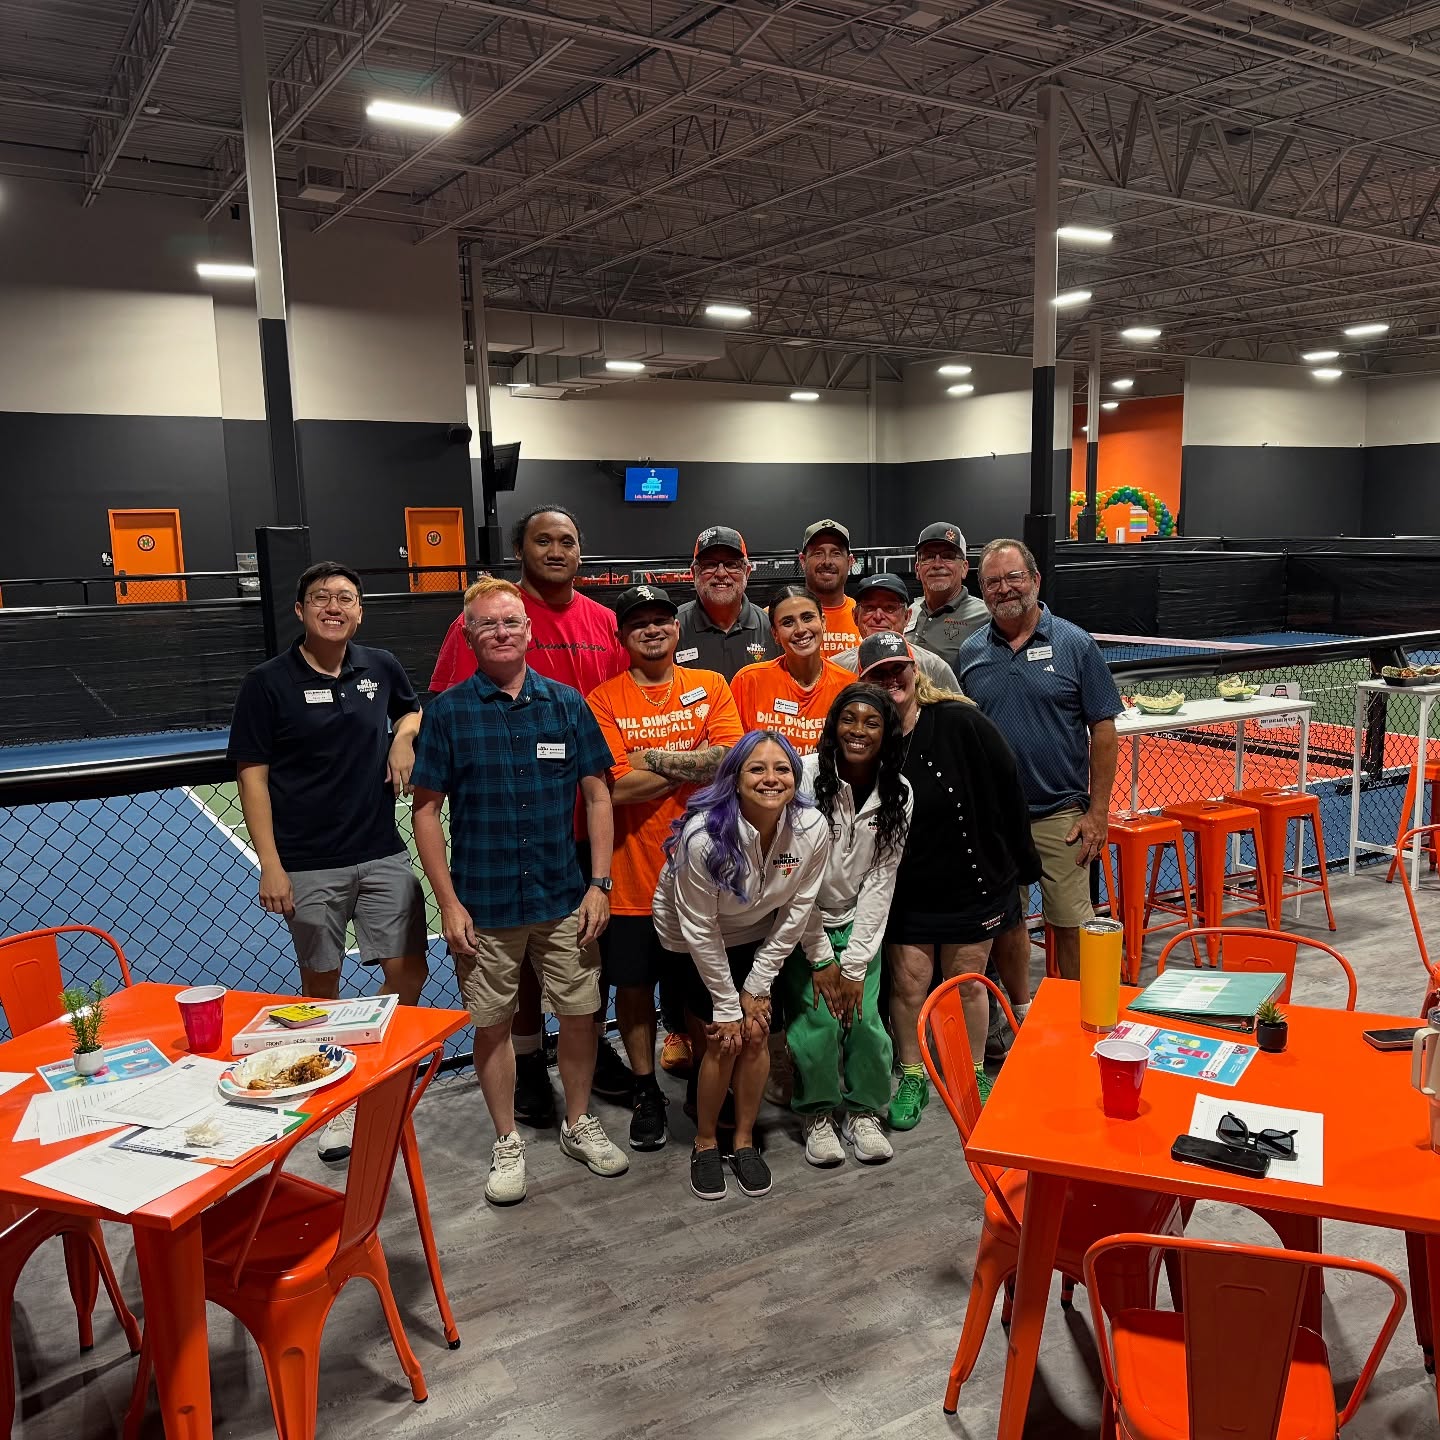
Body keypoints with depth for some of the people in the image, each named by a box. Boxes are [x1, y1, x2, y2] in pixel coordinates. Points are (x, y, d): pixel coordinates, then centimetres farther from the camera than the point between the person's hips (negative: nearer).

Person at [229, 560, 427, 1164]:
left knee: (408, 972, 4)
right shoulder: (268, 683, -6)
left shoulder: (381, 667, 4)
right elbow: (252, 775, -6)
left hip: (382, 854, 3)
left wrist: (404, 736, 0)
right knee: (322, 984, 8)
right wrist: (270, 864, -11)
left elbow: (412, 708, 25)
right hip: (308, 865, -3)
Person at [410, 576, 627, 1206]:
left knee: (580, 1013, 10)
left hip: (564, 899, 2)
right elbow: (426, 810, -3)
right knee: (492, 1024, 9)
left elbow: (597, 795, 4)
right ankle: (507, 1142, 29)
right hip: (484, 905, -2)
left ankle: (579, 1124, 33)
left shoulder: (566, 704, 1)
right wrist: (448, 903, -7)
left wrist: (599, 883, -2)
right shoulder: (447, 712, -4)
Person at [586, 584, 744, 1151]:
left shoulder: (711, 687, 2)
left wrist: (654, 758, -14)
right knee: (634, 986, 11)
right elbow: (619, 787, -15)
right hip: (633, 872, -1)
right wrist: (697, 762, -10)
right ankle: (646, 1094, 30)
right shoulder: (604, 699, -4)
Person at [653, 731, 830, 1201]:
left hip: (758, 937, 3)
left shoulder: (812, 829, -25)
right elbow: (700, 928, -24)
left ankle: (744, 1141, 20)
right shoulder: (704, 835, -35)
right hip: (691, 940, -3)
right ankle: (705, 1145, 16)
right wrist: (727, 1005, -16)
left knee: (755, 1035, -1)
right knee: (721, 1041, -6)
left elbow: (796, 910, -12)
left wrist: (757, 986, -8)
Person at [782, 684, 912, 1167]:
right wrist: (820, 959, -14)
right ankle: (818, 1117, 13)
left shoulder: (898, 794, -6)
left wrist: (854, 964, -9)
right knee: (817, 1021, -11)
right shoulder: (806, 777, -18)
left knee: (865, 1017, -7)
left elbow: (880, 881, -5)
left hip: (858, 923, 3)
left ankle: (864, 1113, 17)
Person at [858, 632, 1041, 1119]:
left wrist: (1020, 866, -2)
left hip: (972, 881, -1)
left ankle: (972, 1076, 32)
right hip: (904, 891, 1)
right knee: (908, 984, 7)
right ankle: (912, 1078, 27)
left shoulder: (961, 724, -16)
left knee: (968, 983, 12)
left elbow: (1007, 793, -8)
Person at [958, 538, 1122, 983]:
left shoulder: (1075, 644, -3)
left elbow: (1103, 730, -3)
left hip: (1060, 814, -3)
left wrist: (1098, 812, -7)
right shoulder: (970, 652, 5)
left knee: (1071, 924, 2)